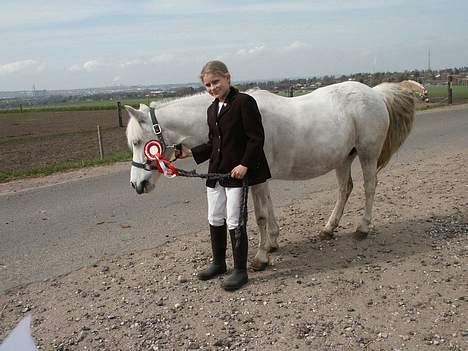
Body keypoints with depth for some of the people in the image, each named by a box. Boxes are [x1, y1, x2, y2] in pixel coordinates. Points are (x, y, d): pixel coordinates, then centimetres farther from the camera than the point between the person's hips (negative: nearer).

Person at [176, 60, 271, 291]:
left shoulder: (244, 102, -11)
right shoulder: (212, 110, 13)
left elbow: (256, 138, -15)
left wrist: (245, 164, -22)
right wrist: (191, 153, 8)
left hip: (237, 172, -8)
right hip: (216, 171, 8)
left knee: (234, 222, -3)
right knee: (215, 220, 16)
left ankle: (240, 271, 12)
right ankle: (218, 263, 33)